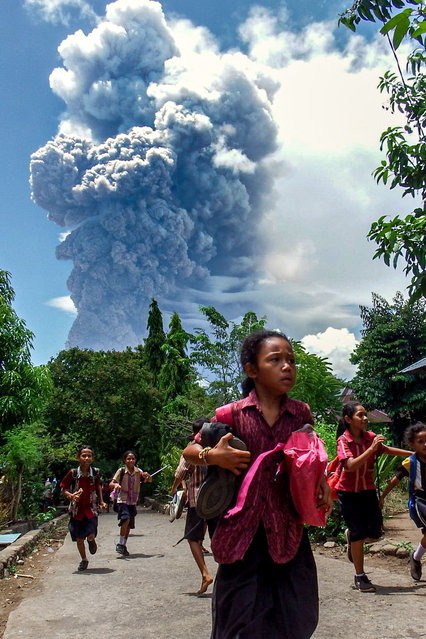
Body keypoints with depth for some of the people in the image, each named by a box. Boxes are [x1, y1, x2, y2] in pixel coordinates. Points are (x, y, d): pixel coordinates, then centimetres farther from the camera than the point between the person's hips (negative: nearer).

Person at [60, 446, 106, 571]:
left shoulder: (95, 472, -3)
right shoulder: (73, 473, -9)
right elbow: (63, 488, 0)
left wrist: (101, 501, 10)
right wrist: (71, 496, -18)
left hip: (91, 509, 0)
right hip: (77, 509, 0)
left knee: (90, 534, -15)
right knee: (79, 538, 7)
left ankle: (91, 541, 23)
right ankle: (84, 560, 31)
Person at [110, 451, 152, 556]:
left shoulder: (138, 471, 2)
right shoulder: (121, 471, -7)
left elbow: (150, 480, 3)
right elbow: (111, 483, -9)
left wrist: (147, 475, -20)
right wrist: (115, 485, -33)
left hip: (133, 501, 4)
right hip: (122, 500, -4)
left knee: (129, 525, 8)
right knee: (126, 519, -25)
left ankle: (124, 546, 27)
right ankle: (120, 544, -10)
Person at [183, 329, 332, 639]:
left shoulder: (302, 413, 3)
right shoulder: (233, 413, -4)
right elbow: (189, 451, 6)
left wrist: (321, 482, -1)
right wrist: (213, 456, -15)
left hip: (288, 531, 2)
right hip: (242, 531, -2)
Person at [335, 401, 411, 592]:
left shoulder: (370, 437, -2)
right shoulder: (343, 440, -16)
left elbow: (387, 450, 17)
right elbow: (351, 466, -29)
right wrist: (371, 448, -33)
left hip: (368, 491, 5)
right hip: (348, 493, -5)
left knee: (374, 534, 3)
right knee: (358, 535, 0)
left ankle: (351, 535, 35)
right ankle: (360, 577, 16)